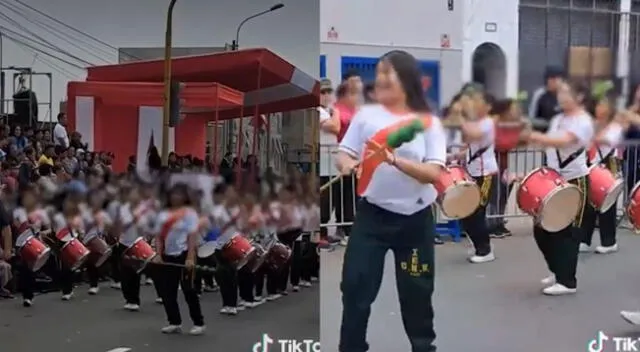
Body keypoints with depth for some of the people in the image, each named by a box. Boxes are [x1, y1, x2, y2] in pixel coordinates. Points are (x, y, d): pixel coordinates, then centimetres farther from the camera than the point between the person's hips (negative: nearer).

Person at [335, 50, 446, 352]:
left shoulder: (428, 122, -3)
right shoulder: (366, 115, 3)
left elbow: (433, 173, -12)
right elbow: (343, 155, 3)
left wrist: (395, 160, -27)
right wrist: (347, 164, -21)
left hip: (415, 219, -1)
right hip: (372, 214, 1)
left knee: (416, 290, 13)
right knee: (355, 285, -2)